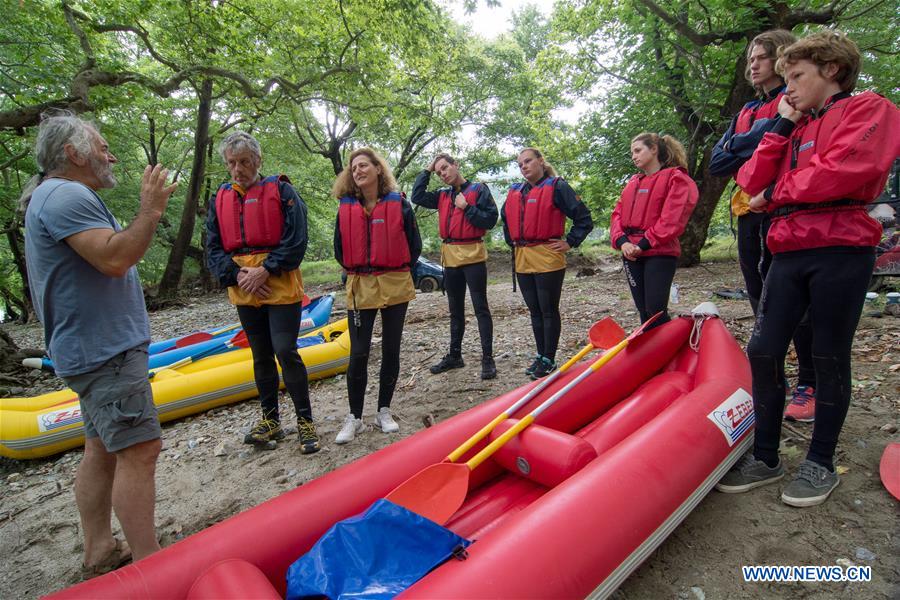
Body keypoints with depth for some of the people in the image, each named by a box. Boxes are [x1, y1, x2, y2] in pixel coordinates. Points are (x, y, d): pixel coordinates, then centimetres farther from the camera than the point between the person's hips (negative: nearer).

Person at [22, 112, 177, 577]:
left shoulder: (56, 196, 21)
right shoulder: (67, 195, -14)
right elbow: (114, 258, -26)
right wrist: (150, 211, -18)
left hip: (96, 348, 11)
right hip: (107, 351, -11)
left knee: (101, 450, 14)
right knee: (138, 449, -9)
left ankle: (99, 554, 25)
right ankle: (148, 565, -1)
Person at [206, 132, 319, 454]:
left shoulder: (281, 190, -1)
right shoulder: (219, 199, 12)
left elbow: (295, 241, -9)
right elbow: (213, 248, 8)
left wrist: (265, 270, -16)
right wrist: (237, 274, -9)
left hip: (280, 287, -5)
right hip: (244, 293, 5)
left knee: (286, 352, -10)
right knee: (261, 356, 13)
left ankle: (305, 421, 5)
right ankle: (270, 420, 27)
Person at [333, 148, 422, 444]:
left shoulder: (399, 204, -3)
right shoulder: (346, 208, 3)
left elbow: (414, 246, 2)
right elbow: (340, 249, 11)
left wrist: (396, 271, 5)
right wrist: (357, 271, 9)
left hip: (395, 286, 0)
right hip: (360, 288, 1)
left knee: (391, 350, 8)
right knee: (358, 354, -1)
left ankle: (384, 411, 23)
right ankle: (354, 417, 13)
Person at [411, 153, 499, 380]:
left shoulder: (479, 189, -2)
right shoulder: (443, 196, 15)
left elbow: (490, 220, -9)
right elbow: (417, 196, 6)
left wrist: (466, 207, -14)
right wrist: (427, 170, 9)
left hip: (473, 256, -6)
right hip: (450, 257, 6)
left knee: (480, 308, -2)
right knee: (455, 310, 15)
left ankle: (488, 359, 3)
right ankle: (455, 355, 26)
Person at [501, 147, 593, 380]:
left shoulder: (557, 187, -5)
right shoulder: (515, 193, 14)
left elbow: (584, 218, -6)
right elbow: (506, 218, 32)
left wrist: (570, 242, -8)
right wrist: (512, 242, 21)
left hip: (547, 259, -6)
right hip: (522, 260, 7)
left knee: (548, 310, 1)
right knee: (535, 311, 13)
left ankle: (549, 360, 11)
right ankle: (541, 356, 25)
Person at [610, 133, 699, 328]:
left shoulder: (676, 178, 0)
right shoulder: (632, 183, 19)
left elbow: (672, 218, -12)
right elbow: (618, 214, 11)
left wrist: (644, 244, -15)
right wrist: (621, 241, -7)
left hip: (659, 253, -6)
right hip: (631, 254, 6)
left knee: (656, 310, -12)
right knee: (643, 310, 8)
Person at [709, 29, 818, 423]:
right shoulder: (745, 112, 23)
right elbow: (716, 164, 11)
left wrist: (736, 145, -5)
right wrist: (754, 149, -3)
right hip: (749, 212, 7)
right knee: (762, 300, 10)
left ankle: (809, 386, 5)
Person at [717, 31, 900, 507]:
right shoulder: (794, 130, 22)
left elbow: (847, 169, -16)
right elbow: (752, 183, 9)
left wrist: (776, 193, -5)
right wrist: (781, 127, 7)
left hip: (841, 250, -6)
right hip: (789, 253, 6)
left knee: (829, 358, 2)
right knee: (763, 351, -1)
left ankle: (821, 463, 18)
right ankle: (765, 458, 10)